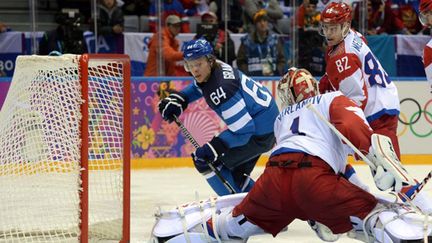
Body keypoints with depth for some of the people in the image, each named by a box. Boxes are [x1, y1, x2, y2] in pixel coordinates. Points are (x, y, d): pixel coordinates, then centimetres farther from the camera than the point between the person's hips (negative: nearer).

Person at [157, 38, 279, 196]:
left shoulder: (220, 89, -29)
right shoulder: (217, 67, -1)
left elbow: (243, 130, -29)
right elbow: (198, 87, 25)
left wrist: (216, 146, -30)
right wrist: (179, 98, 10)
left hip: (259, 134, -10)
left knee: (205, 159, -7)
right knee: (234, 173, 23)